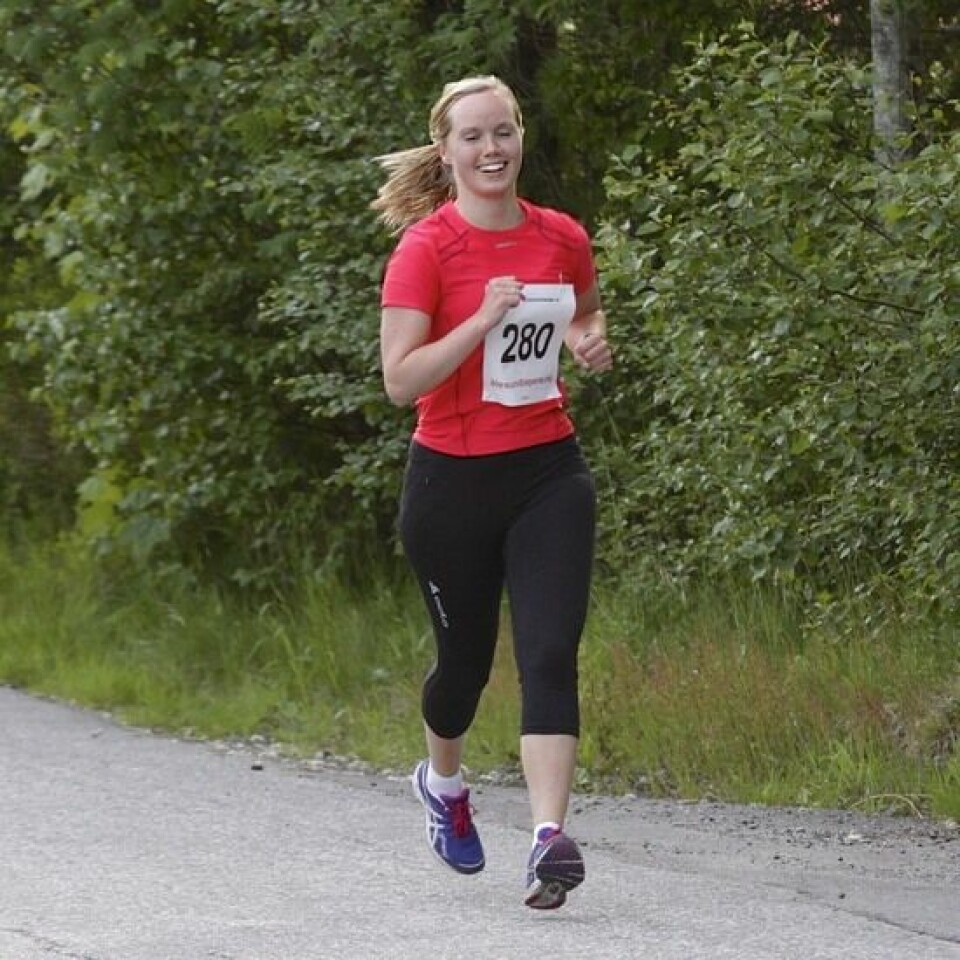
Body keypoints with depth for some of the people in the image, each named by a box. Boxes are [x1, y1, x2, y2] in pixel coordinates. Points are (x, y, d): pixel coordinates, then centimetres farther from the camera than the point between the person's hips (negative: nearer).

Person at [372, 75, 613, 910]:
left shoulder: (563, 238, 3)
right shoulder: (427, 248, -11)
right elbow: (400, 379, -16)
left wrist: (592, 341, 2)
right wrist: (483, 320, -27)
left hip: (550, 473, 2)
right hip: (453, 480, -2)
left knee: (551, 653, -14)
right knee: (466, 655, 13)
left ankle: (550, 836, -22)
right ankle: (443, 782, 45)